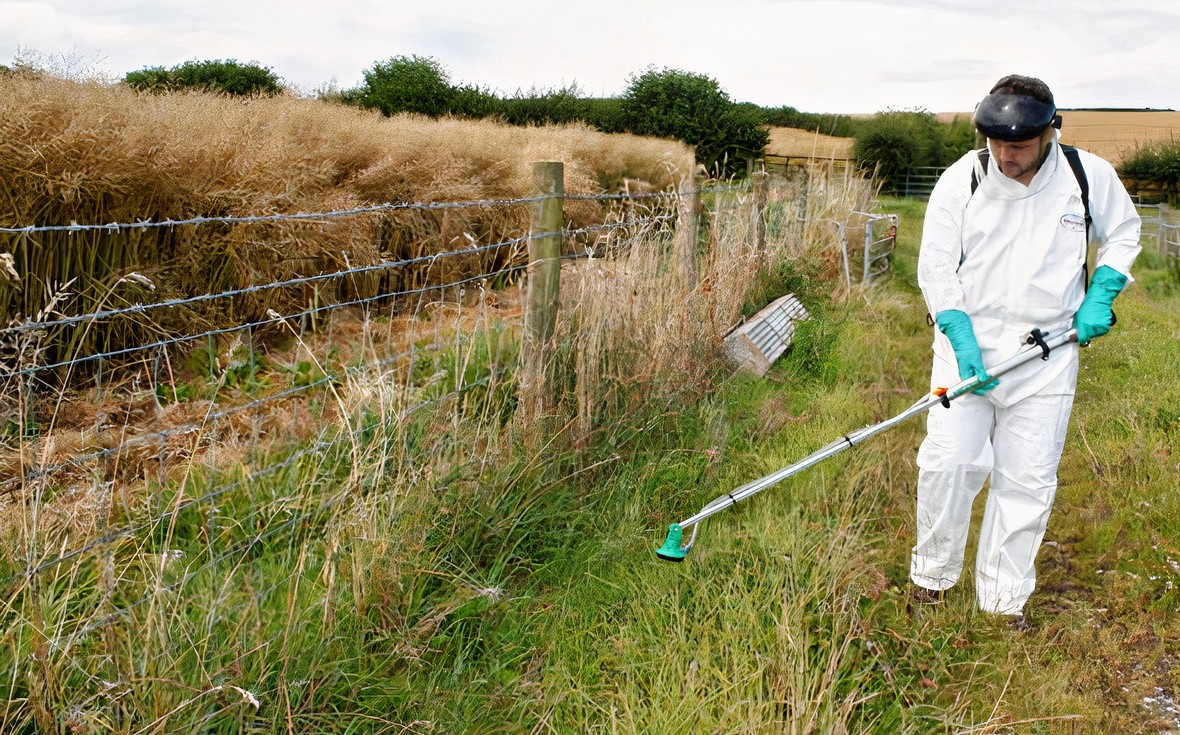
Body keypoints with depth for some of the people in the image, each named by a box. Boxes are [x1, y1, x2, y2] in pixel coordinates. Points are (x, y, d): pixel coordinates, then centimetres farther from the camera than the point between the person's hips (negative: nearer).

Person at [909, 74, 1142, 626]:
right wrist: (962, 339, -16)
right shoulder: (961, 180, -6)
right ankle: (932, 574, 13)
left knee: (1027, 480, 4)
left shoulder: (1090, 176, -2)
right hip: (968, 341, -1)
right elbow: (935, 267, -5)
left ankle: (1004, 600, 19)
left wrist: (1100, 296, 1)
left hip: (1048, 353, 1)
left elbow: (1122, 233, 16)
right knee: (949, 462, -11)